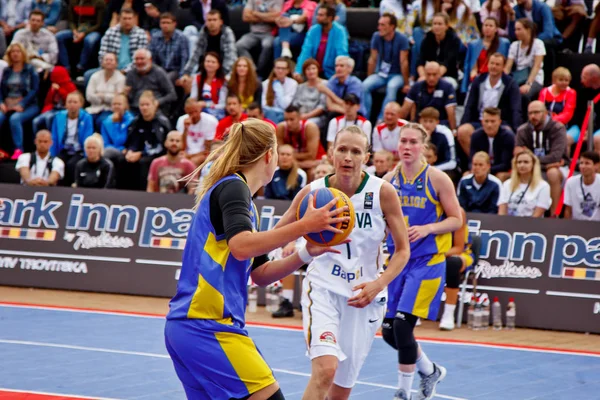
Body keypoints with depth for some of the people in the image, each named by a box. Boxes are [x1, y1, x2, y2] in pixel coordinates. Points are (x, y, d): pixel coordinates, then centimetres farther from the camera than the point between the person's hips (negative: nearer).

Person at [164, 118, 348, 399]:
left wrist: (306, 253, 11)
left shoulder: (233, 189, 21)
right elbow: (241, 246, -25)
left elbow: (259, 274, 22)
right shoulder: (233, 186, -6)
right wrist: (303, 226, -23)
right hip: (208, 326, -10)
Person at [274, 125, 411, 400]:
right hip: (322, 288, -1)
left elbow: (402, 250, -2)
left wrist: (379, 284, -17)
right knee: (325, 369, -26)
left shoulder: (382, 192, -10)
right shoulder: (313, 192, -8)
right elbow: (275, 237, 3)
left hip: (364, 296, 1)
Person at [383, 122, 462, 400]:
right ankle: (431, 371, 32)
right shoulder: (390, 179, 5)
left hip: (426, 262, -6)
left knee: (402, 325, -15)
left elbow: (456, 220, -4)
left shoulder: (437, 179, -7)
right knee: (389, 331, 6)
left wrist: (427, 228, -19)